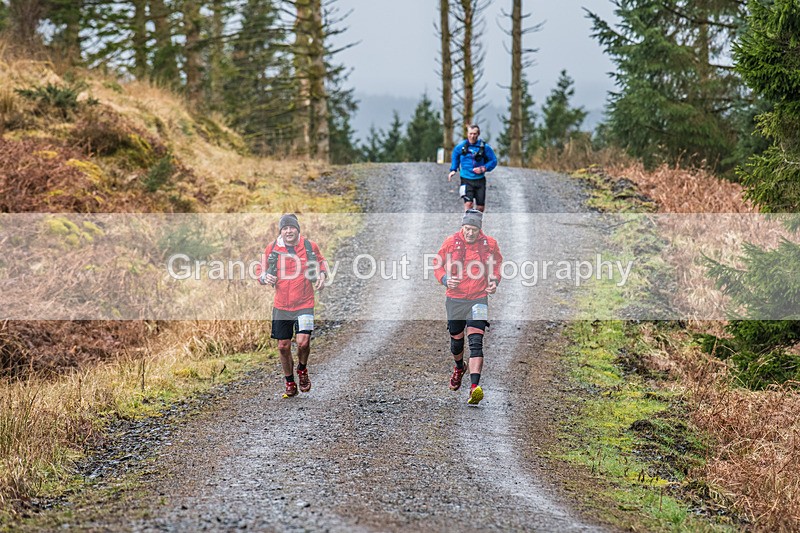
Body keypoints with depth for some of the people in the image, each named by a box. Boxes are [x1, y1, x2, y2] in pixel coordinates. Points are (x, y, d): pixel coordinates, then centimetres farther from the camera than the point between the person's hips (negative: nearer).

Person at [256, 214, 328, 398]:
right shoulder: (272, 249, -1)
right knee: (283, 346, 5)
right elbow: (259, 268, 13)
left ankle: (302, 369, 16)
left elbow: (321, 262, 17)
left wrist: (322, 275, -2)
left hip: (304, 305, -2)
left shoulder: (310, 246, -2)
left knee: (303, 342, -16)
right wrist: (264, 277, -9)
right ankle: (289, 383, 25)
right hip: (281, 305, 2)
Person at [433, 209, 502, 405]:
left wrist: (495, 281, -4)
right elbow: (438, 266, 6)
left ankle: (475, 387, -24)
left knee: (476, 342, -15)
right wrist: (445, 279, -13)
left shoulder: (489, 244, -4)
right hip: (455, 299, 2)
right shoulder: (451, 242, -5)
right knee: (456, 340, 16)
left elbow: (497, 264, 14)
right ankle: (459, 368, 51)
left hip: (478, 299, -2)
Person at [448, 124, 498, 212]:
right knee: (468, 203, -19)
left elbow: (493, 161, 3)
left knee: (480, 207, 4)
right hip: (466, 180, -1)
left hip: (480, 181, 1)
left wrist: (483, 169, -12)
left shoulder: (484, 147, -4)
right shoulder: (461, 146, -2)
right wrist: (453, 170, 9)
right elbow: (455, 157, 19)